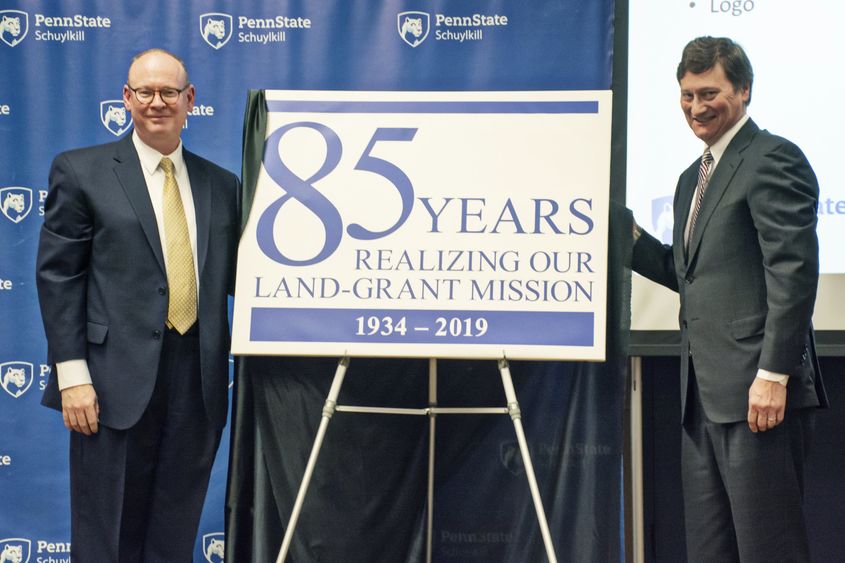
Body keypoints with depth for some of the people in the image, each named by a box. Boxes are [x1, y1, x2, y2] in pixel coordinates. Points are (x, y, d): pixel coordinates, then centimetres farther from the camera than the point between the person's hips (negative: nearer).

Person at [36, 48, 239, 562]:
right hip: (118, 380, -3)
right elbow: (57, 277, -2)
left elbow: (235, 278, 14)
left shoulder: (222, 185, 13)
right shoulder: (81, 172, 2)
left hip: (198, 380, 3)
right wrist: (72, 374, -10)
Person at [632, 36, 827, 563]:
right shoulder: (693, 178, 21)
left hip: (757, 389, -9)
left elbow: (794, 272, -16)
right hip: (704, 397, 9)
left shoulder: (772, 159, -8)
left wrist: (773, 375, -21)